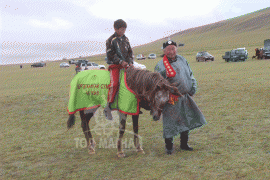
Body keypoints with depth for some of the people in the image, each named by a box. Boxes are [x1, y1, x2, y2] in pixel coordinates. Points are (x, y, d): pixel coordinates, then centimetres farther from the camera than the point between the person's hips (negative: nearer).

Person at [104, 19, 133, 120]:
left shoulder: (125, 39, 16)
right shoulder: (111, 40, -1)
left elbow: (130, 52, 19)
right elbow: (111, 54, -8)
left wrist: (130, 62, 3)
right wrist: (121, 62, -17)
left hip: (125, 65, 6)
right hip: (114, 65, -6)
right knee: (115, 83, -24)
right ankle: (108, 107, -19)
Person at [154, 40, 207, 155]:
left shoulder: (182, 60, 9)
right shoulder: (160, 66, -9)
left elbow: (190, 75, 18)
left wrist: (193, 88, 9)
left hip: (185, 97, 6)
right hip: (171, 100, -6)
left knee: (187, 120, 14)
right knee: (170, 123, -3)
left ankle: (184, 144, 31)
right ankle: (169, 147, 17)